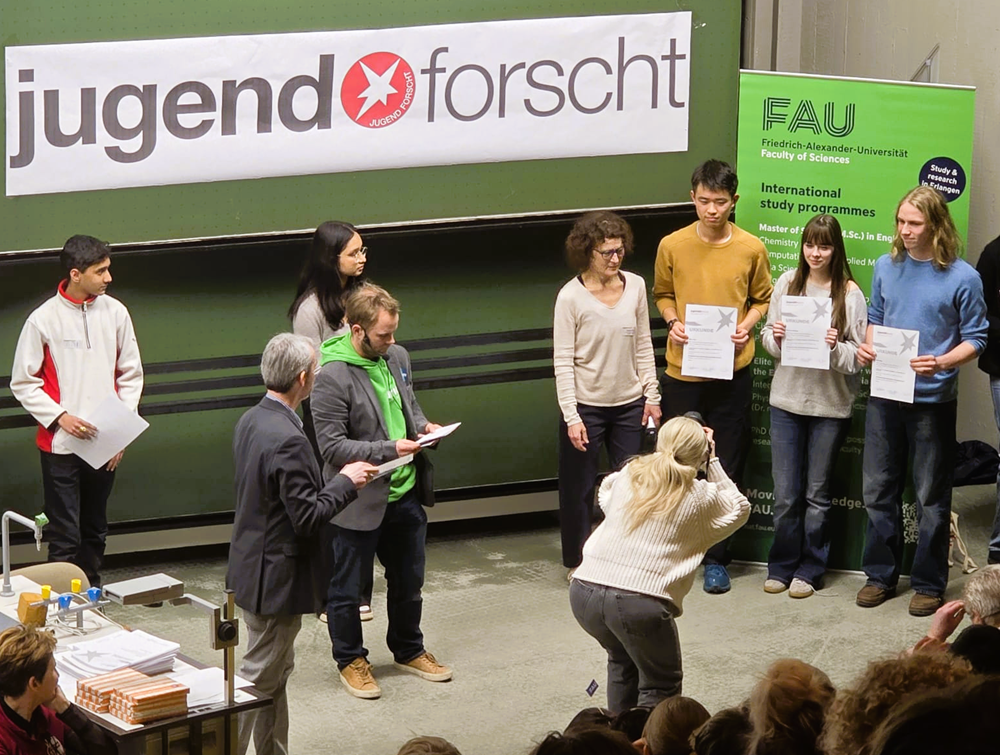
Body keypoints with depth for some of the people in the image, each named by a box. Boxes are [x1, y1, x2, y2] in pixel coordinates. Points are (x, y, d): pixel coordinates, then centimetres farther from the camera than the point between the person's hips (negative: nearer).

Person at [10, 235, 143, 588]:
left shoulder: (115, 312, 0)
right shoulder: (43, 319, -9)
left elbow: (131, 375, 7)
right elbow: (23, 383, -3)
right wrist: (59, 417, -15)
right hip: (60, 445, -4)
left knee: (95, 532, 16)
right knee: (64, 539, -4)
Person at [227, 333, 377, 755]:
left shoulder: (252, 421, 4)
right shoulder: (287, 440, -27)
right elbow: (308, 518, -25)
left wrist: (338, 481, 12)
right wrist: (346, 482, -12)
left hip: (253, 567, 10)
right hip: (277, 575, -10)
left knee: (276, 673, 21)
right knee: (259, 680, 0)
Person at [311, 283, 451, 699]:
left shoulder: (396, 357, 2)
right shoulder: (332, 377, -22)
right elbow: (332, 445, -21)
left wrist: (423, 425, -3)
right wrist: (389, 449, -26)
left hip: (405, 493, 7)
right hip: (360, 501, -7)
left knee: (408, 579, 21)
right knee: (347, 587, 10)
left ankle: (408, 650, 40)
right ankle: (350, 660, 28)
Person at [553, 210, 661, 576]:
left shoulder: (635, 286, -1)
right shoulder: (571, 296, -13)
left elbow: (643, 347, 7)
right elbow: (563, 361, -12)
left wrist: (651, 396, 5)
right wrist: (571, 416, -15)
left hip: (629, 404, 4)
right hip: (587, 406, -3)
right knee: (579, 488, 8)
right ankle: (577, 560, 24)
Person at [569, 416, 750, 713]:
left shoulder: (627, 476, 14)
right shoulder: (699, 497, 4)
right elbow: (739, 509, 25)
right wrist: (713, 461, 26)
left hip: (584, 591, 5)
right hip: (641, 604, -5)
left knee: (622, 659, 33)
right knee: (662, 685, 16)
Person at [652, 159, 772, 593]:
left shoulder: (751, 249, -2)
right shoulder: (672, 246, -2)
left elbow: (761, 298, 10)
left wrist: (746, 327, -8)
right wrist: (673, 322, -7)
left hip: (732, 372, 0)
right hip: (682, 370, 0)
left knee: (726, 469, 5)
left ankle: (716, 558, 15)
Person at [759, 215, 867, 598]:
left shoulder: (850, 293, -7)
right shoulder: (787, 283, 1)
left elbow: (858, 357, -6)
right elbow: (767, 337, 10)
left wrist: (836, 348, -25)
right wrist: (774, 337, -12)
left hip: (830, 405, -2)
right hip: (786, 399, 2)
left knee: (817, 494, 9)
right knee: (785, 494, 7)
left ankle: (809, 569, 21)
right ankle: (781, 566, 21)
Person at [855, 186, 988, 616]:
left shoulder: (962, 278, -10)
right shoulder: (886, 267, 3)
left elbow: (975, 339, -6)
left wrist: (941, 363, -23)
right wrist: (867, 347, -5)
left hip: (933, 399, -4)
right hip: (885, 395, 4)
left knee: (931, 497, 6)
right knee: (878, 489, 10)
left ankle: (929, 584, 17)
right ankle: (881, 575, 24)